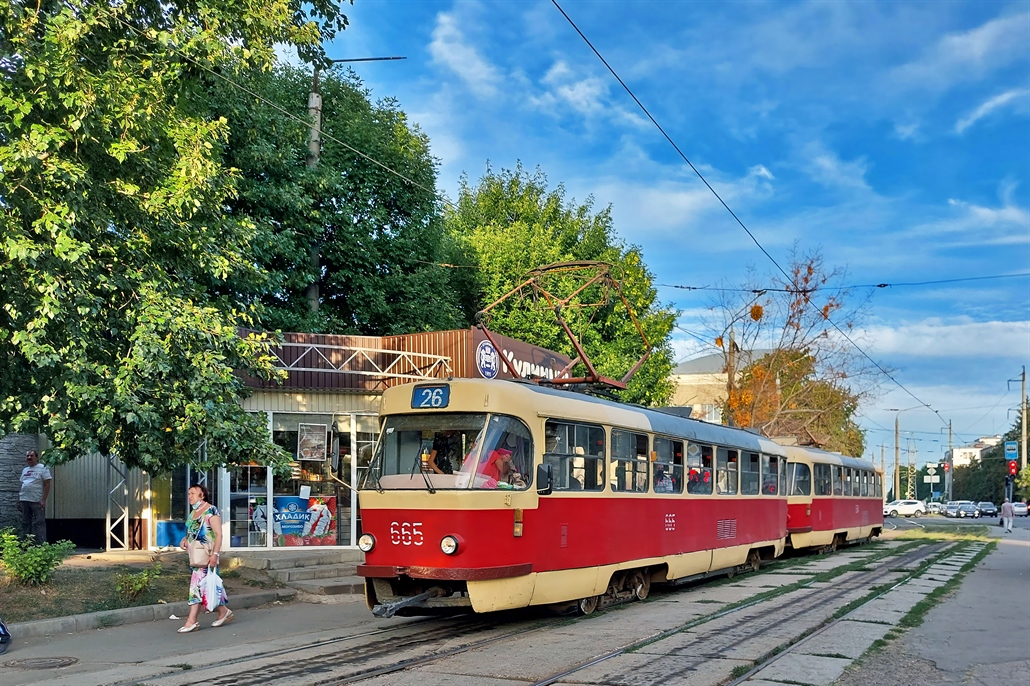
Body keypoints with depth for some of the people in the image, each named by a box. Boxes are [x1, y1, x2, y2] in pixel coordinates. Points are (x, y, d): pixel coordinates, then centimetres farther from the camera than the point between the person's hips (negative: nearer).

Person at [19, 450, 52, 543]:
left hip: (37, 501, -7)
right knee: (25, 524, 10)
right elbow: (22, 485, 21)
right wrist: (19, 500, 13)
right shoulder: (24, 470, 18)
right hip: (24, 500, 7)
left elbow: (47, 485, -8)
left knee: (39, 524, -7)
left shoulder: (42, 468, -2)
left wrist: (43, 500, -16)